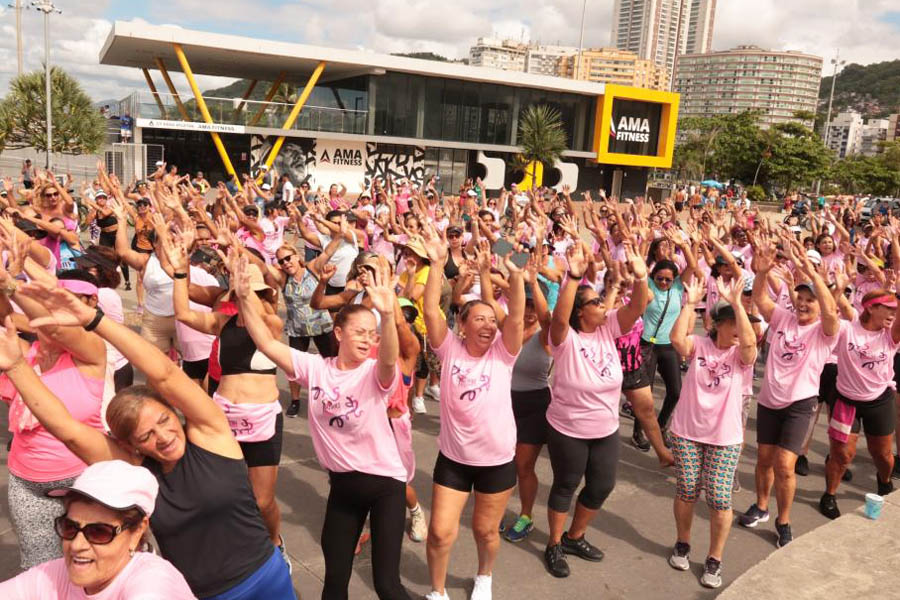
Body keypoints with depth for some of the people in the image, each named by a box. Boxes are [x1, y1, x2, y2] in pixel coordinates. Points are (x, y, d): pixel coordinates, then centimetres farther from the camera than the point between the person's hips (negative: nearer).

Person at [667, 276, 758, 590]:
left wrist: (736, 302, -33)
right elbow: (676, 338, -25)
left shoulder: (742, 355, -6)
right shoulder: (699, 344, -3)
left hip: (725, 438, -1)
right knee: (686, 492, 12)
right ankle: (682, 544, 35)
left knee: (719, 500, 1)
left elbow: (749, 341, -30)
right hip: (686, 432, 1)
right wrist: (690, 303, -24)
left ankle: (714, 559, 20)